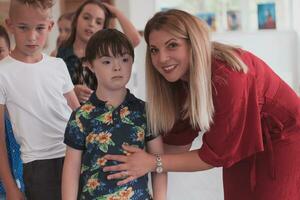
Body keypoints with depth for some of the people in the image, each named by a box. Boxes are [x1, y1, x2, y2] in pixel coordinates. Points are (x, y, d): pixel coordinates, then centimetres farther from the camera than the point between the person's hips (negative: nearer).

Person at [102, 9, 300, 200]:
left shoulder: (227, 76, -33)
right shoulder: (179, 78, -12)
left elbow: (215, 155, -27)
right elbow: (178, 143, -7)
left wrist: (154, 163, -27)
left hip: (283, 140, -6)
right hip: (240, 147, 6)